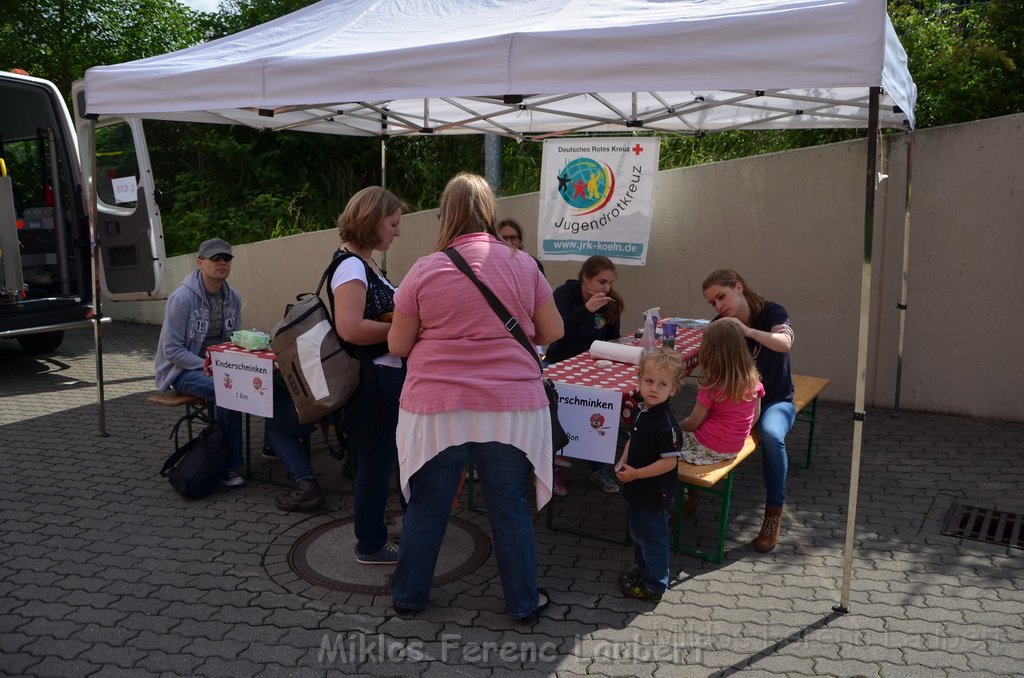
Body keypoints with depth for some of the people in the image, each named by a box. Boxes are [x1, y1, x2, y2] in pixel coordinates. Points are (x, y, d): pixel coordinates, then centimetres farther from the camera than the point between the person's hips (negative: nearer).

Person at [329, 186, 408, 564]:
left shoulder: (367, 265, 12)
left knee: (378, 459, 20)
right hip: (372, 380, -10)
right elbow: (351, 328, -28)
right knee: (375, 461, 2)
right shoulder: (351, 266, -18)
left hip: (384, 377, 10)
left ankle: (372, 531, 36)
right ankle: (370, 546, 17)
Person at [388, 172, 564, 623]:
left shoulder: (425, 270, -5)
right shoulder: (522, 265, -1)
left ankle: (408, 596, 33)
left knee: (426, 507, 15)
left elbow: (397, 344, 1)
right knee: (511, 509, 13)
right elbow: (552, 332, 6)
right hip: (510, 407, 1)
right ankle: (523, 603, 27)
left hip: (436, 407, 0)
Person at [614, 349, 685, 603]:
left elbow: (669, 462, -27)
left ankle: (654, 585, 26)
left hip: (656, 494, -9)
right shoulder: (643, 412, -1)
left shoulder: (666, 424, -28)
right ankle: (643, 569, 47)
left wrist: (635, 474, -23)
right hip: (639, 490, 9)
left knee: (652, 537, 8)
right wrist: (623, 462, -2)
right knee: (638, 531, 25)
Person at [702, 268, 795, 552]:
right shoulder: (719, 325, -1)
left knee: (771, 436, -36)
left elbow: (785, 343, -32)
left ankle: (774, 514, -20)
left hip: (775, 400, -2)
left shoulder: (771, 312, -11)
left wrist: (747, 330, -46)